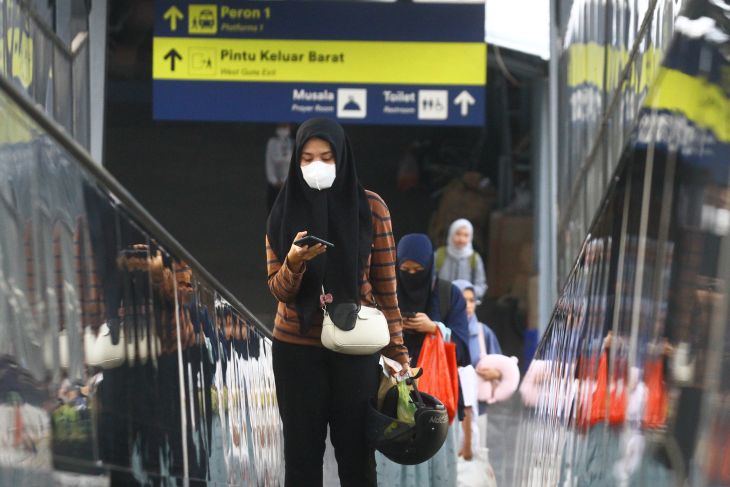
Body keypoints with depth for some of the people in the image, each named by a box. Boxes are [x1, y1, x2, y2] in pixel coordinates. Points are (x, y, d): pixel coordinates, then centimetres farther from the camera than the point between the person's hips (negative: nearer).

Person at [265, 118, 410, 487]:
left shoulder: (370, 207, -2)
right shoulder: (285, 211, 2)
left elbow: (385, 285, 0)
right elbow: (279, 290, -3)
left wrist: (397, 352, -4)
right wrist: (295, 262, -24)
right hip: (297, 349, 1)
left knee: (356, 454, 2)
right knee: (301, 454, 2)